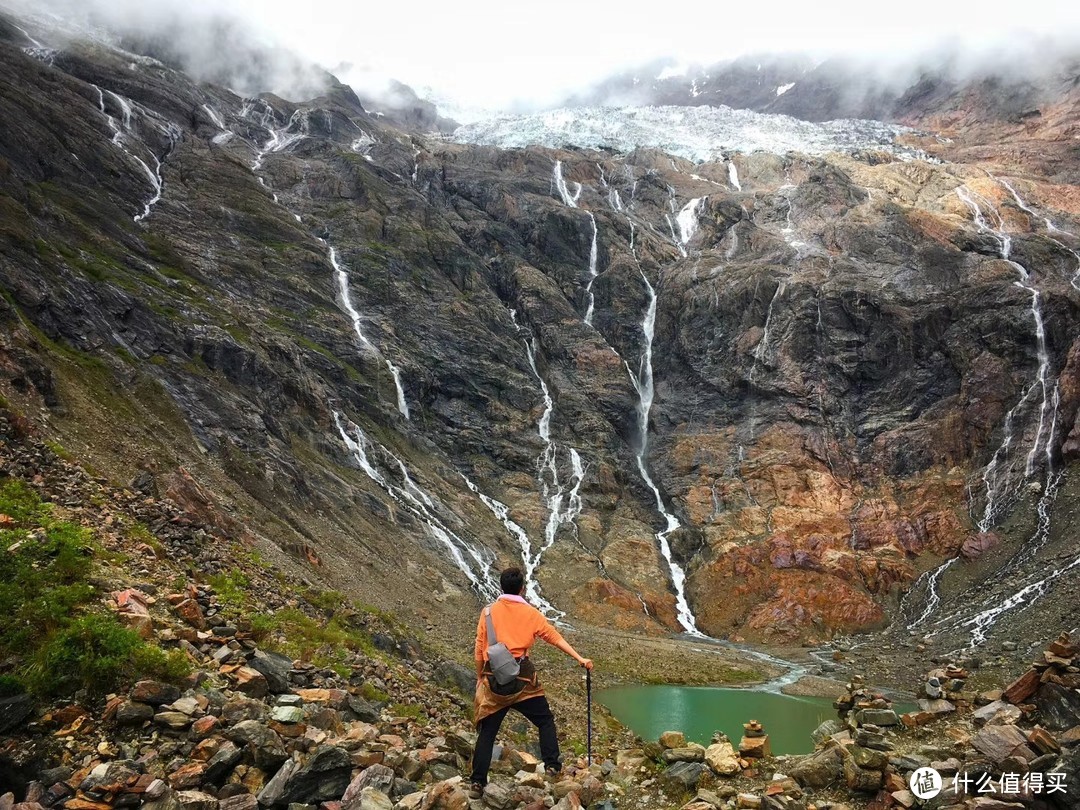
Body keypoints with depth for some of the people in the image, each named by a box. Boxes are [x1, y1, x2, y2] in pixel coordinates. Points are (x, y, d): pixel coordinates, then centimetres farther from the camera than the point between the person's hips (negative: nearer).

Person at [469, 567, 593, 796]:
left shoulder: (488, 612, 2)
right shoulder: (531, 613, 0)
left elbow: (479, 650, 4)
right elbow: (556, 638, 2)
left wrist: (480, 677, 16)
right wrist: (580, 659, 7)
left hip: (494, 679, 1)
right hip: (522, 678, -1)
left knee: (487, 732, 9)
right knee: (545, 721, 18)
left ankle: (478, 782, 8)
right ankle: (551, 765, 14)